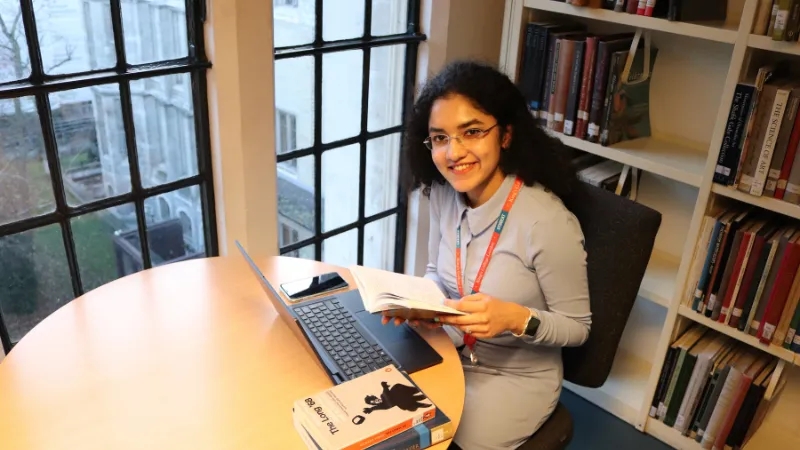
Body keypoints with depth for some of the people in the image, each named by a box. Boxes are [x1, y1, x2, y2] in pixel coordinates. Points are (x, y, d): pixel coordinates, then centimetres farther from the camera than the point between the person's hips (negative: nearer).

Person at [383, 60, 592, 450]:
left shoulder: (547, 222, -27)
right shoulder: (442, 193, -8)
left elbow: (577, 327, -14)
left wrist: (516, 318, -32)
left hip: (517, 379, -5)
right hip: (449, 354, 5)